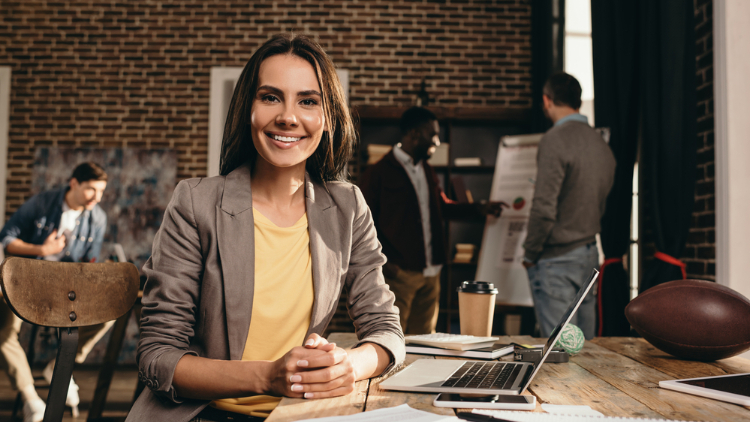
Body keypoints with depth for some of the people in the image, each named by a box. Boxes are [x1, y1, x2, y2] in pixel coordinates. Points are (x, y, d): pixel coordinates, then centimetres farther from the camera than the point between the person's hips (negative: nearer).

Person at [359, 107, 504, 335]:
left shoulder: (428, 172, 18)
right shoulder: (379, 173, -5)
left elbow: (443, 205, 27)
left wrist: (479, 209, 16)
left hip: (430, 271, 7)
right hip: (398, 273, -7)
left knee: (425, 338, 10)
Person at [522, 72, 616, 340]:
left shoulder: (555, 140, -15)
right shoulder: (601, 144, 9)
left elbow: (544, 208, -20)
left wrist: (530, 254, -8)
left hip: (557, 259, -8)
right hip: (590, 255, 8)